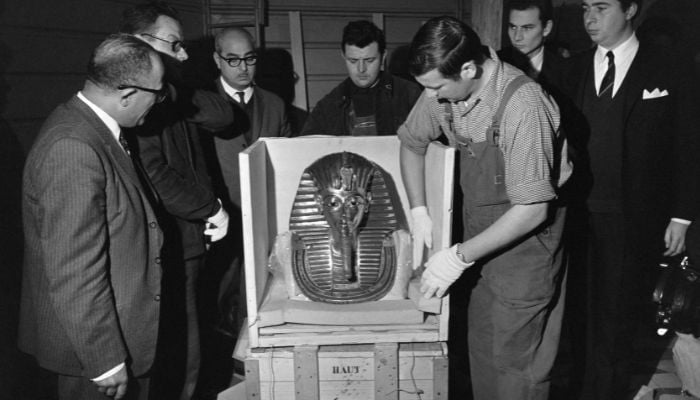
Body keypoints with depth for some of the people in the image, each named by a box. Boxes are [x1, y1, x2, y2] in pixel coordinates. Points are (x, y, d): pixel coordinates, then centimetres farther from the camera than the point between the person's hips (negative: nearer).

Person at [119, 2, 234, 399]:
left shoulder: (171, 91, 12)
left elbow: (223, 115, 4)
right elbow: (154, 176, -23)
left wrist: (176, 94, -11)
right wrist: (212, 209, -13)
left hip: (189, 239, 9)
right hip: (167, 248, -9)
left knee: (183, 348, 18)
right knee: (181, 356, 0)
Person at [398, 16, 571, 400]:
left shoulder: (522, 105, -29)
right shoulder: (443, 90, -8)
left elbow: (532, 209, -27)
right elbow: (411, 142, 11)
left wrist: (460, 256, -22)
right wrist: (419, 212, -1)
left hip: (526, 234, -6)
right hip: (480, 231, 6)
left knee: (515, 355, 3)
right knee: (481, 344, 16)